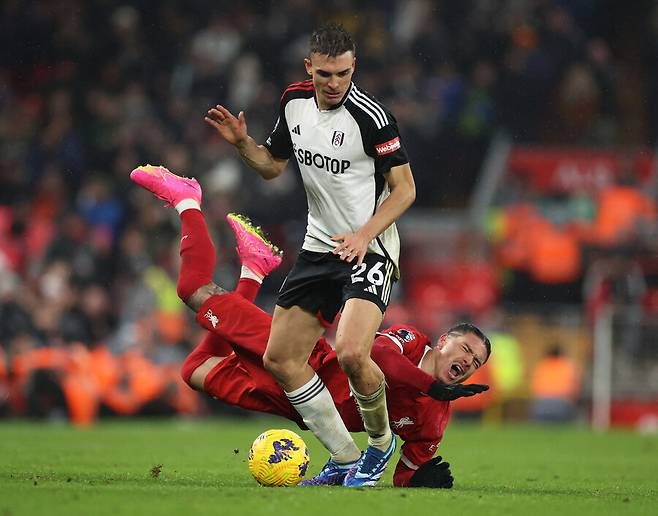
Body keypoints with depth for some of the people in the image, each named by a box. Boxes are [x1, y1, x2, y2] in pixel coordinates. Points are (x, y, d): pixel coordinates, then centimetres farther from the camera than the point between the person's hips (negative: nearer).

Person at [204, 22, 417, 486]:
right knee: (279, 359, 5)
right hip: (319, 247, 8)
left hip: (369, 251, -7)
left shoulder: (371, 116, -17)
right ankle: (344, 457, 16)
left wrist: (364, 234, -23)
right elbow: (273, 165, 16)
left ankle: (381, 441, 2)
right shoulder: (294, 101, 3)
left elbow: (405, 188, -12)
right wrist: (242, 142, -2)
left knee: (351, 354, -27)